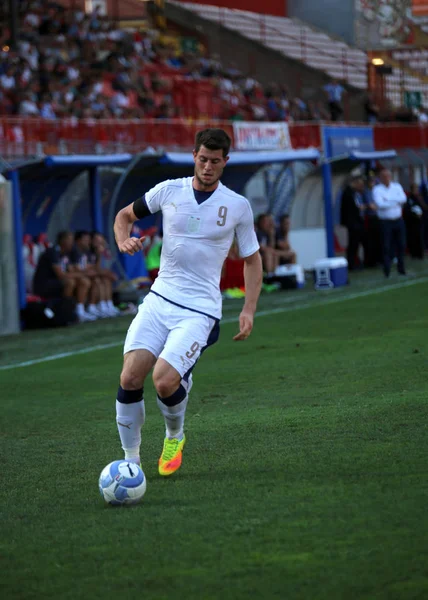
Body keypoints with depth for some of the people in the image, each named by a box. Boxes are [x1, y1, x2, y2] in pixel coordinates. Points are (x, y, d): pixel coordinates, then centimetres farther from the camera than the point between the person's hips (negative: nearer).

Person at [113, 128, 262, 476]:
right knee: (130, 378, -15)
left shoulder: (238, 206, 2)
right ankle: (131, 458, 3)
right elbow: (125, 215, 19)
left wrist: (249, 310, 2)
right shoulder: (169, 191, 4)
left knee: (164, 380, -21)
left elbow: (252, 258, 12)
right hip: (159, 300, 2)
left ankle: (174, 436, 12)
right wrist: (123, 240, -4)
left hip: (199, 310, -2)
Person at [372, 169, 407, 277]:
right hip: (386, 222, -4)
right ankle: (387, 271, -1)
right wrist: (396, 201, -12)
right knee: (387, 247, -5)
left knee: (401, 245, 6)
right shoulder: (377, 189, -3)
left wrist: (389, 199, -15)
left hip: (398, 220, 4)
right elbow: (380, 204, -18)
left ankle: (401, 268, 19)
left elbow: (403, 198, -7)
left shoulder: (397, 186, 9)